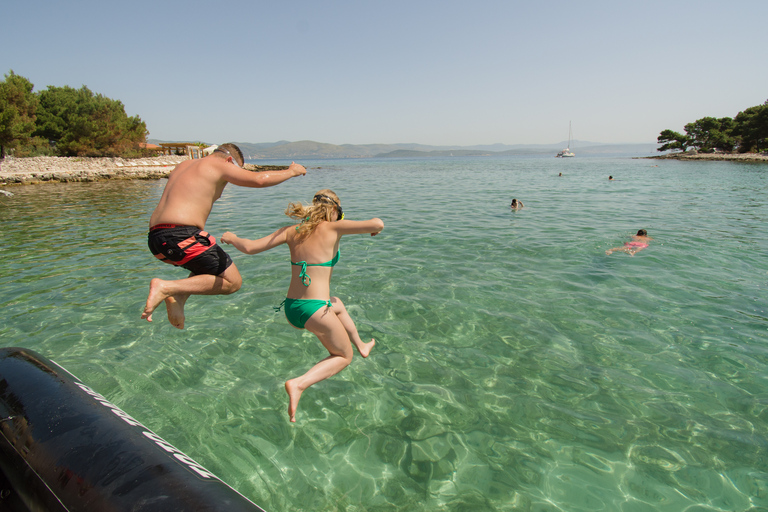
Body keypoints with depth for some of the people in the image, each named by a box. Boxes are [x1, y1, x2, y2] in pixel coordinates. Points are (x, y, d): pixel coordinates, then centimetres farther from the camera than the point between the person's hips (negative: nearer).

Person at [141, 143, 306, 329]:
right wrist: (291, 172, 7)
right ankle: (167, 288, -11)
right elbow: (259, 179, -10)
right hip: (181, 235, -9)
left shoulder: (182, 165, 25)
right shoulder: (219, 164, 2)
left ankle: (177, 297, 4)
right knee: (232, 282, 2)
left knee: (210, 266, 30)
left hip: (155, 238, 9)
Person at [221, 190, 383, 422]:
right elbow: (378, 224, -11)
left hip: (290, 309, 7)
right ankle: (299, 384, -3)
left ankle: (361, 346, 49)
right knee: (344, 356, 18)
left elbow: (250, 247, 0)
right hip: (314, 310, -7)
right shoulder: (333, 228, -6)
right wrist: (374, 225, 14)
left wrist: (231, 237, 20)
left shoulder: (292, 231, 6)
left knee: (337, 304, 36)